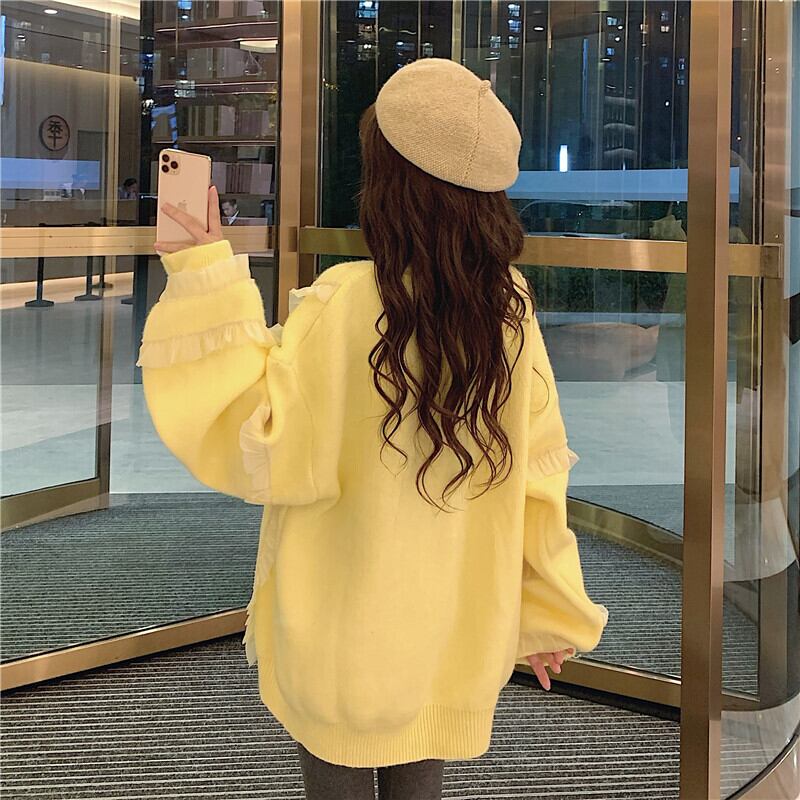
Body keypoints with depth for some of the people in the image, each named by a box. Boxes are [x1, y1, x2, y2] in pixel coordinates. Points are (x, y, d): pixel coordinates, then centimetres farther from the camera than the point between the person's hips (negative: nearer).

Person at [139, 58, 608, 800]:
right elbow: (537, 474, -2)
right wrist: (550, 617, 9)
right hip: (453, 650, 4)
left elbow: (258, 446, -19)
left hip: (344, 648, -4)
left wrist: (206, 280, -20)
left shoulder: (344, 304, -22)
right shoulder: (509, 305, -7)